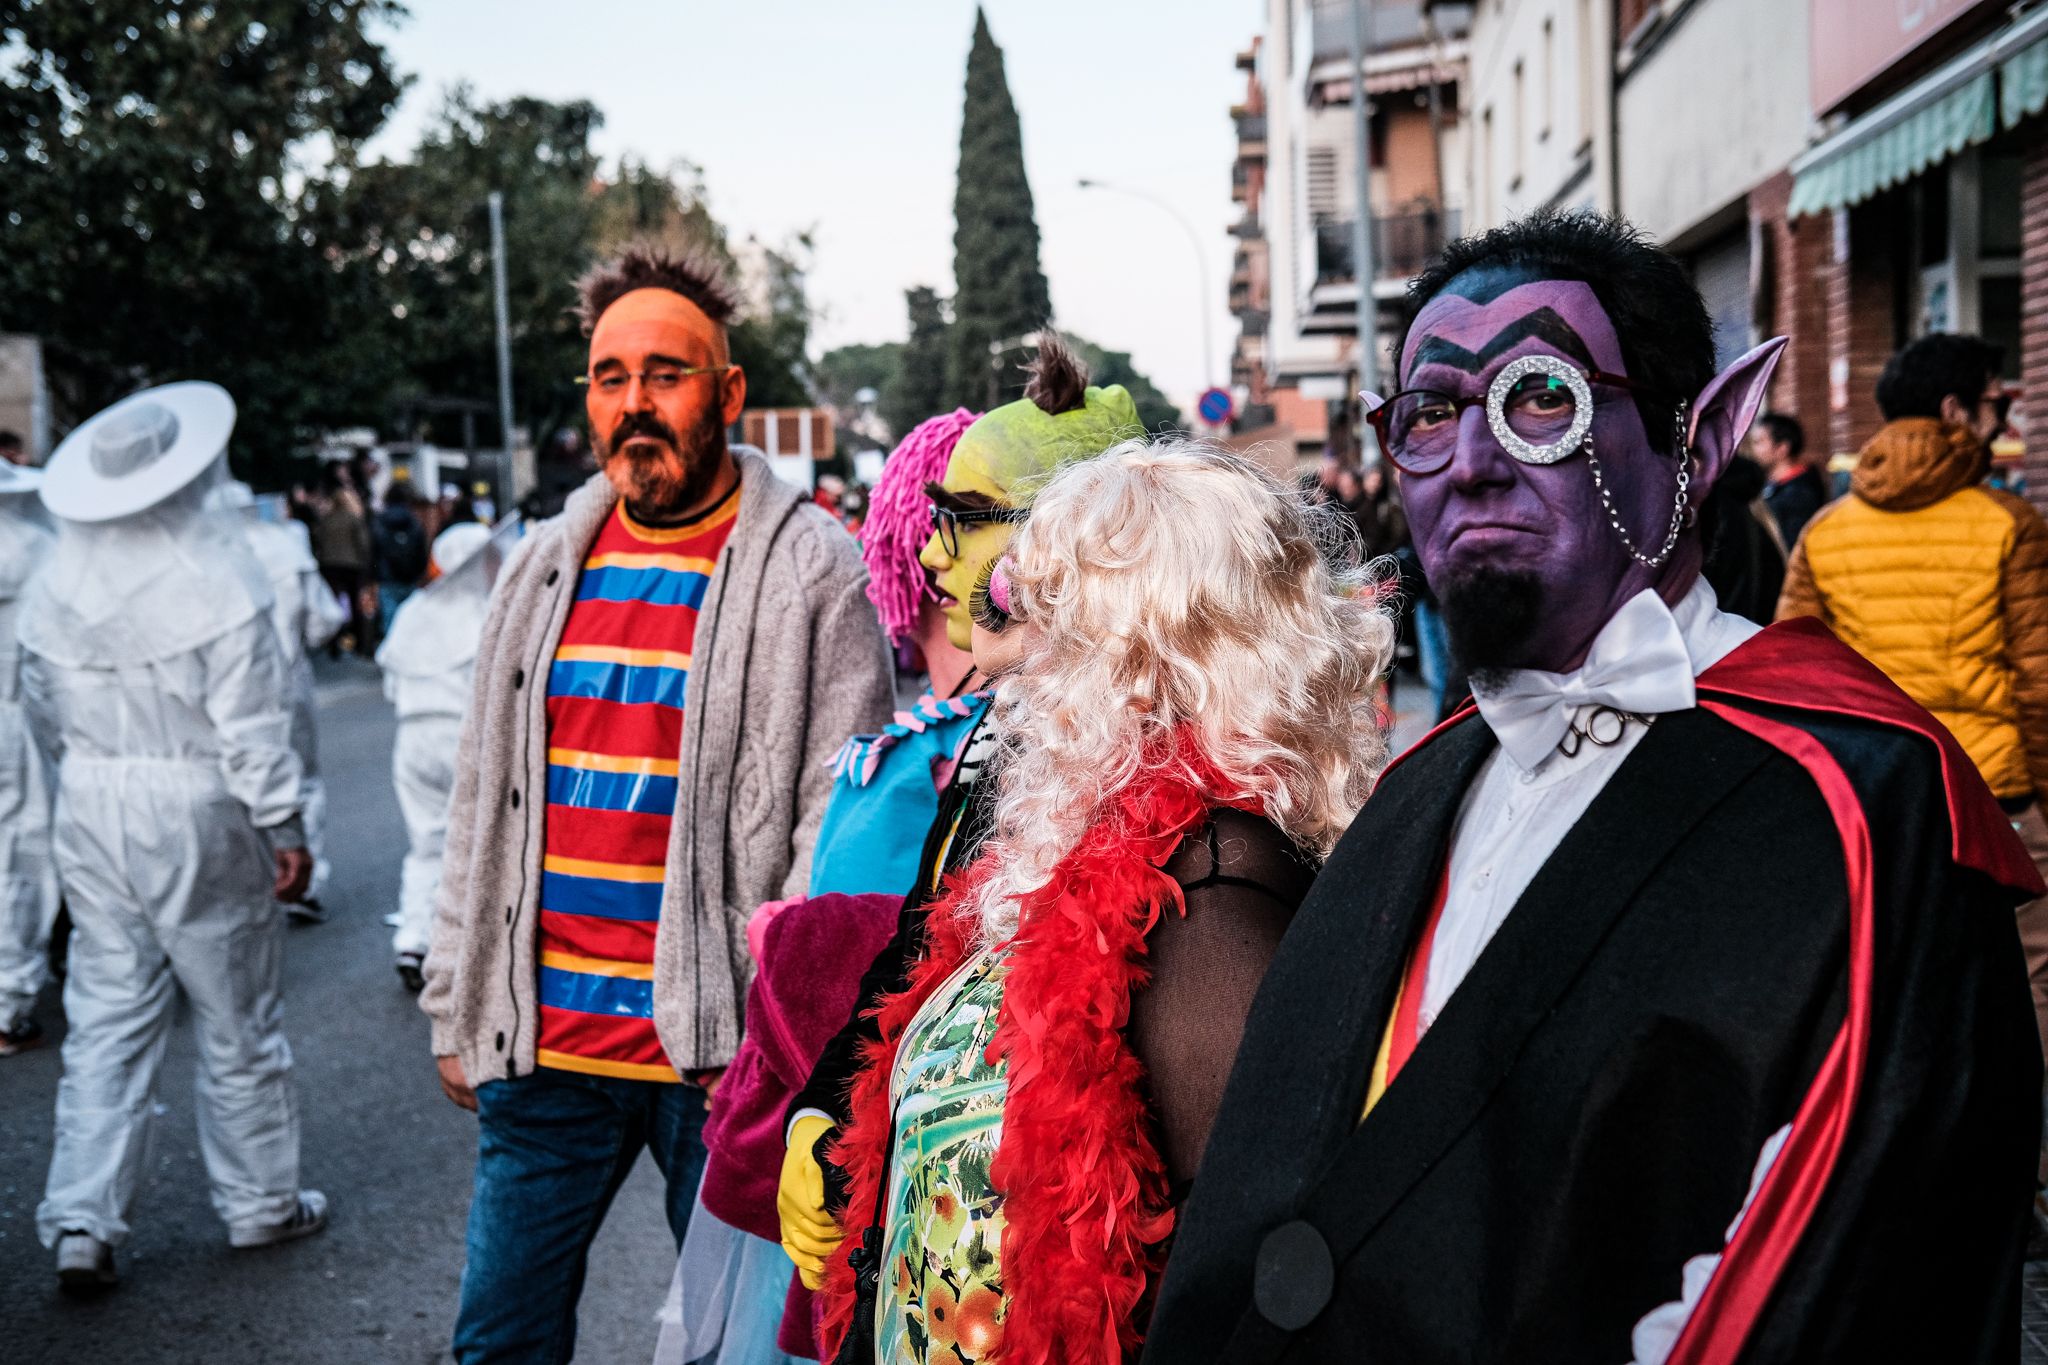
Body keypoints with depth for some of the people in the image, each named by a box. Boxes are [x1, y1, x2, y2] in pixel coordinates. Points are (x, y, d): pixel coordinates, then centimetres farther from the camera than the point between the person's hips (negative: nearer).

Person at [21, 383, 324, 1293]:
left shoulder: (56, 579, 5)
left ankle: (81, 1221, 7)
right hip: (198, 813, -5)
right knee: (236, 1022, 8)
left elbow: (44, 713, 13)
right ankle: (261, 1204, 21)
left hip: (91, 812, 5)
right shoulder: (216, 570, -14)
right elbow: (252, 721, -15)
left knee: (106, 1018, 10)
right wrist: (284, 825, -9)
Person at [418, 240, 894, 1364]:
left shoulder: (813, 573, -6)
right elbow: (482, 803, 14)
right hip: (542, 1041, 5)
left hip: (720, 1053, -5)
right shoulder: (546, 565, 10)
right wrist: (456, 1007, 13)